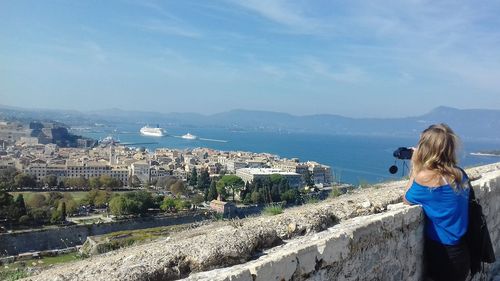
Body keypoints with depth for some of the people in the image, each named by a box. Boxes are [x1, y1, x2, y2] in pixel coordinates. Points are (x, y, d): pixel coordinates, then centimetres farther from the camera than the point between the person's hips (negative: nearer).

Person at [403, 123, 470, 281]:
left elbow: (407, 200, -3)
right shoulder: (459, 174, 0)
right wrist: (419, 167, 11)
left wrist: (415, 168, -2)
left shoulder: (425, 177, -21)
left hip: (442, 253, -7)